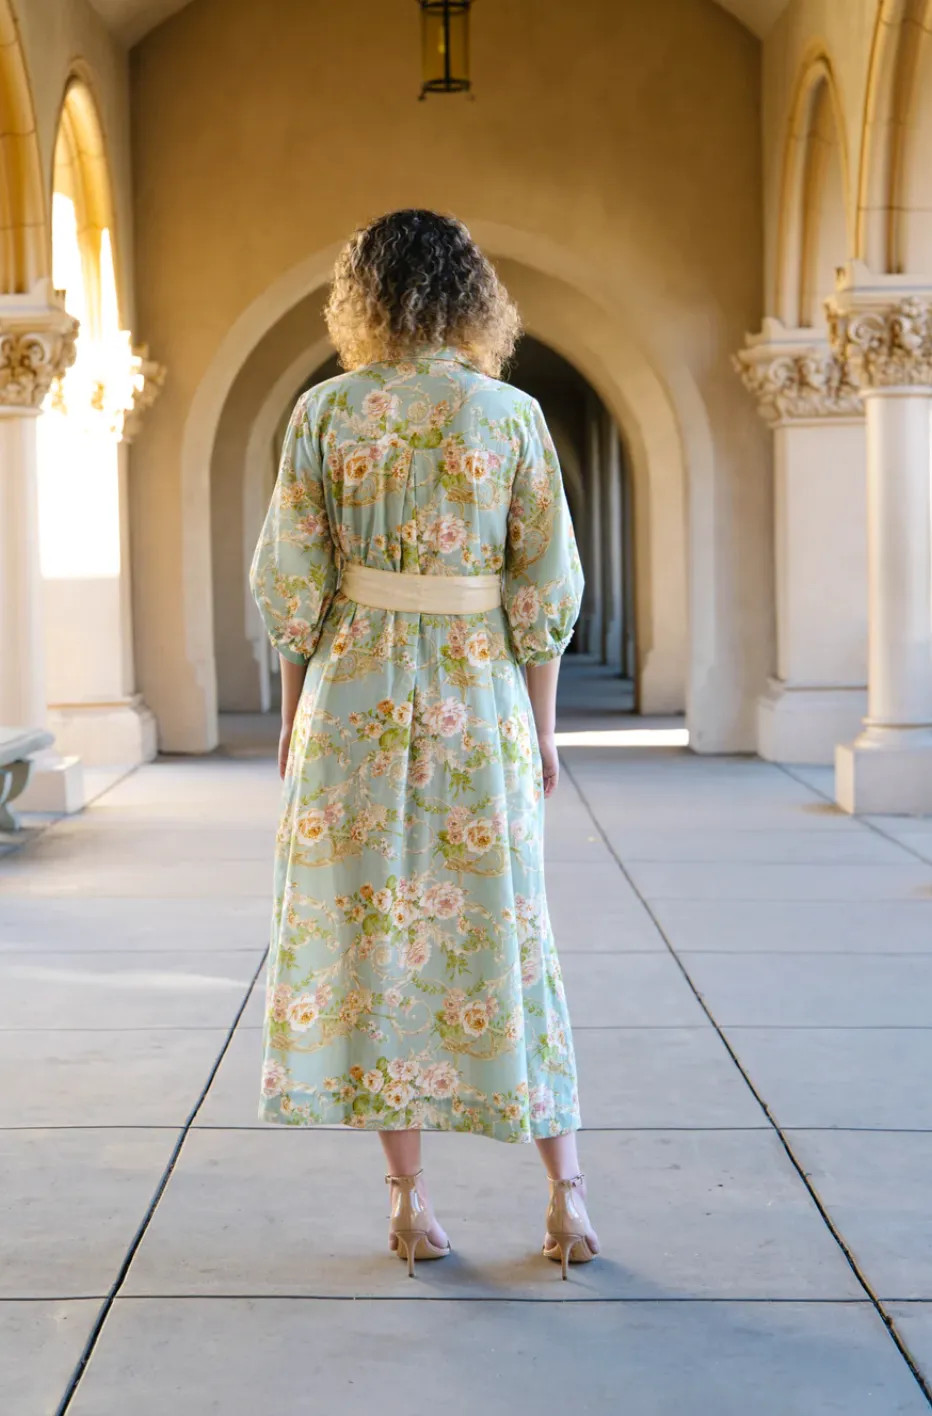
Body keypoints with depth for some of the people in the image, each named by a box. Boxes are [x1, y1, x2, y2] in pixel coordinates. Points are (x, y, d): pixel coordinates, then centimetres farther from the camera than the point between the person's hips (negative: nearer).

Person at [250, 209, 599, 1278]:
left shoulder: (325, 413, -2)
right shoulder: (515, 415, -2)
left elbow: (292, 584, -2)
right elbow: (544, 594, -2)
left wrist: (292, 717, 8)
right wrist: (542, 730, 6)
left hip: (355, 696, 0)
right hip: (482, 698, 1)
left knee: (369, 926, 7)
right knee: (499, 930, 9)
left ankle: (409, 1201, 10)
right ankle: (565, 1191, 12)